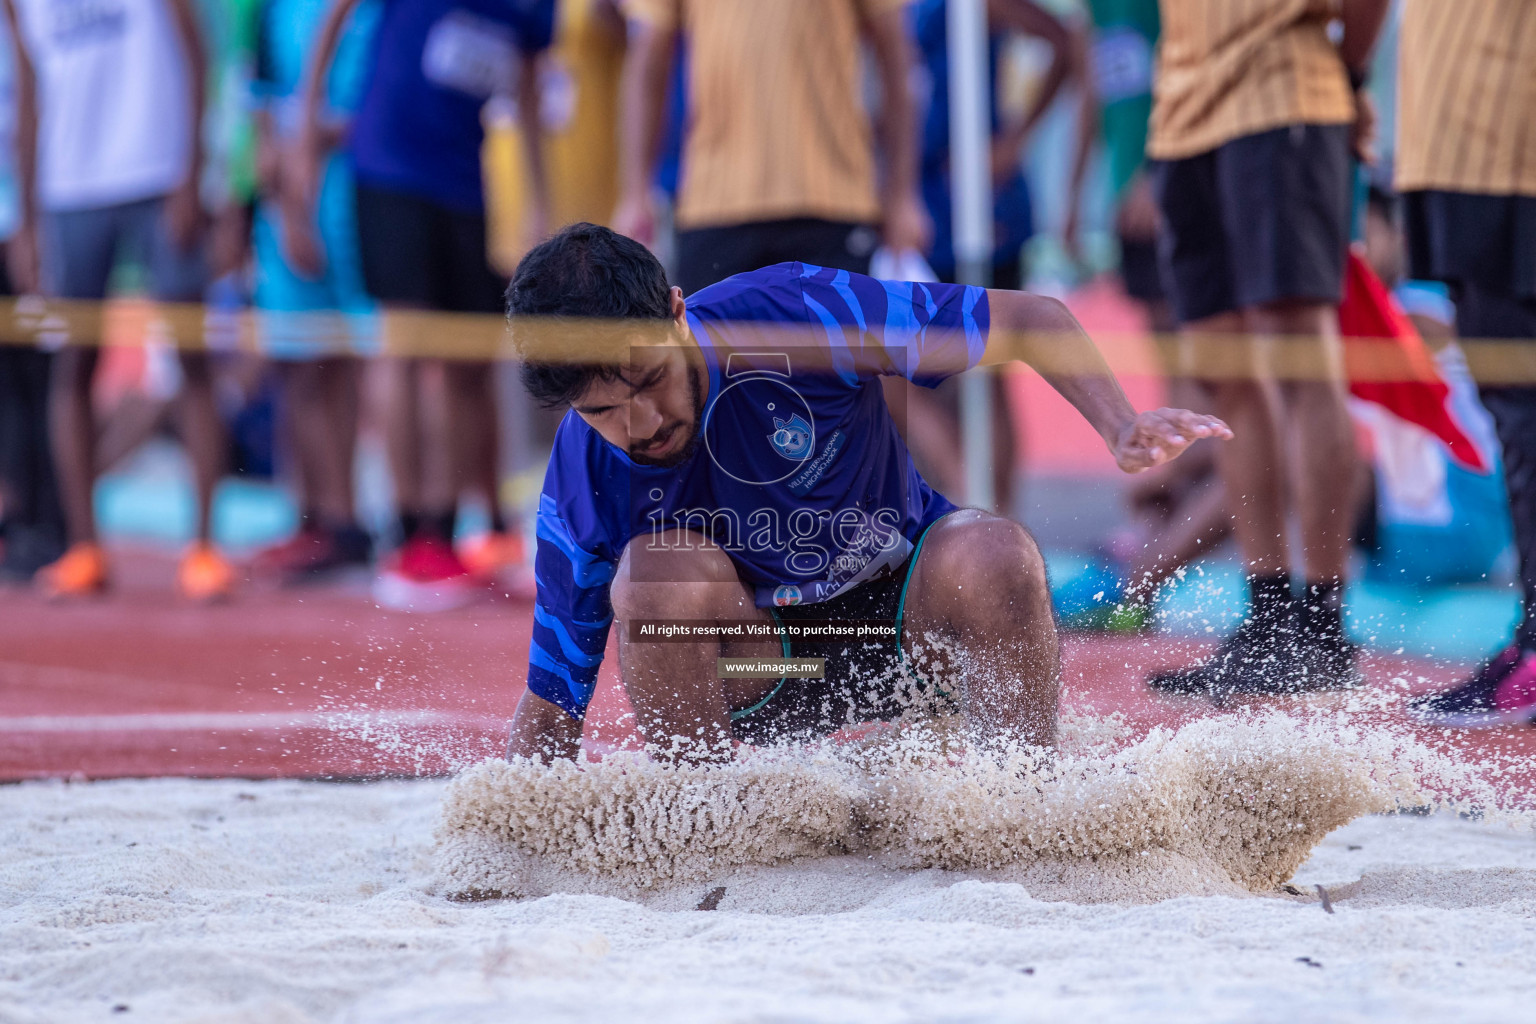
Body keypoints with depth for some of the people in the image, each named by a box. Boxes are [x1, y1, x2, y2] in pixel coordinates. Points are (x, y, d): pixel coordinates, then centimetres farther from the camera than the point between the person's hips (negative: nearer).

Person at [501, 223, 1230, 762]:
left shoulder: (790, 314, -25)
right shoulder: (584, 488, -20)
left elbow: (1032, 322, -17)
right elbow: (550, 712, -11)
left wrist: (1122, 430, -32)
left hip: (908, 612, 0)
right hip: (754, 673, 0)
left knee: (991, 556, -34)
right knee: (656, 572, -32)